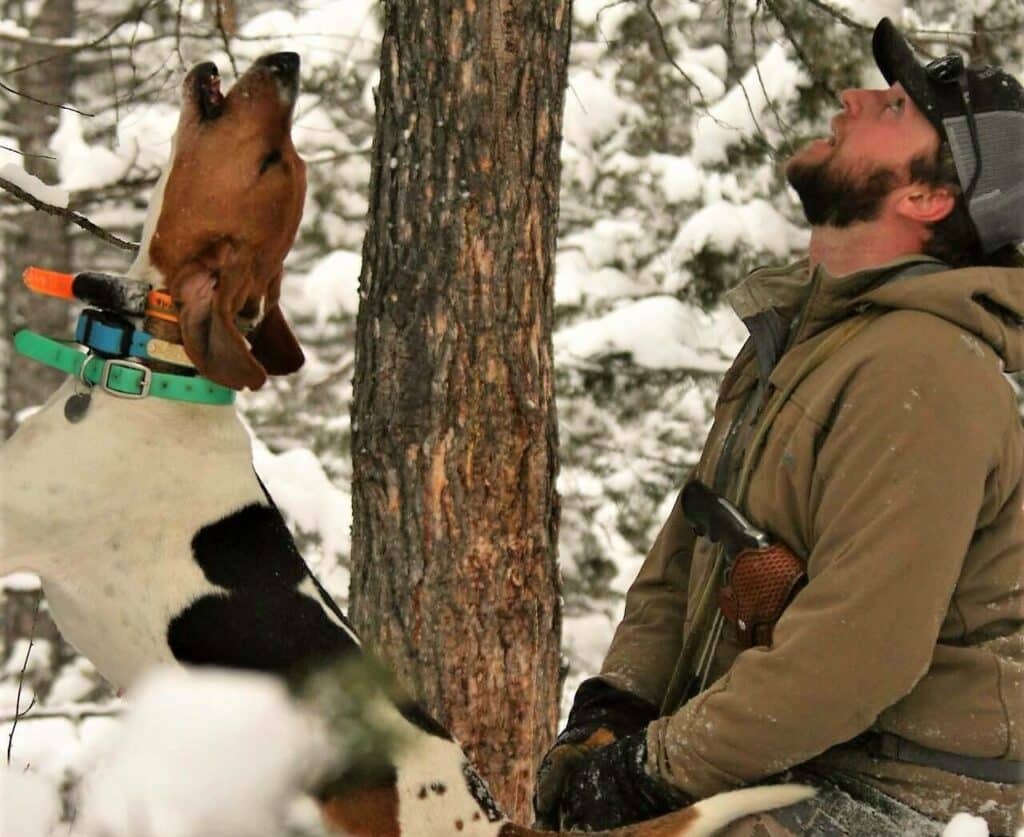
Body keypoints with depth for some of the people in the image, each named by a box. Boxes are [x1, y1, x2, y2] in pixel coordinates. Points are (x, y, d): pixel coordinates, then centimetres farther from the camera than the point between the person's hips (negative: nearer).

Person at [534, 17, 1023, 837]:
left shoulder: (918, 373, -20)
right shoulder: (794, 334, 13)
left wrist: (652, 768, -19)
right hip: (790, 763, 9)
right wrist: (613, 707, 0)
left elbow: (856, 654, -27)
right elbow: (690, 549, 15)